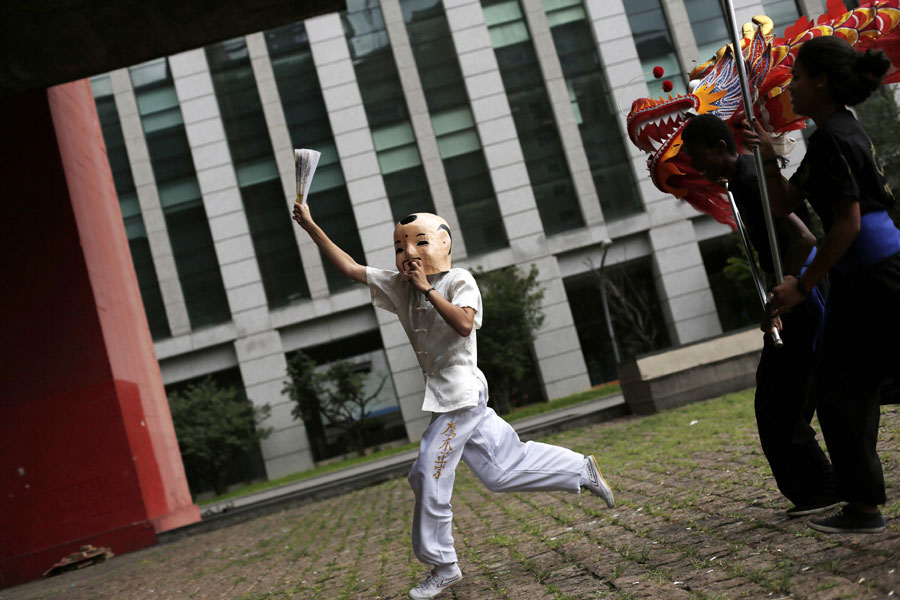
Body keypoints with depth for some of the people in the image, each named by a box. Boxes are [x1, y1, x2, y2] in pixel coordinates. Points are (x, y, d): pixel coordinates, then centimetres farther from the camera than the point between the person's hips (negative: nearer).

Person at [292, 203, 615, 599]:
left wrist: (427, 288, -22)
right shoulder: (399, 287, 11)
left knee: (429, 473, -9)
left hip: (460, 391, -8)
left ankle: (441, 566, 5)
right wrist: (312, 228, 4)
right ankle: (582, 470, 29)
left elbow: (464, 324, -26)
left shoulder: (459, 281, -8)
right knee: (500, 470, 13)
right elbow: (350, 268, 9)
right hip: (444, 395, 8)